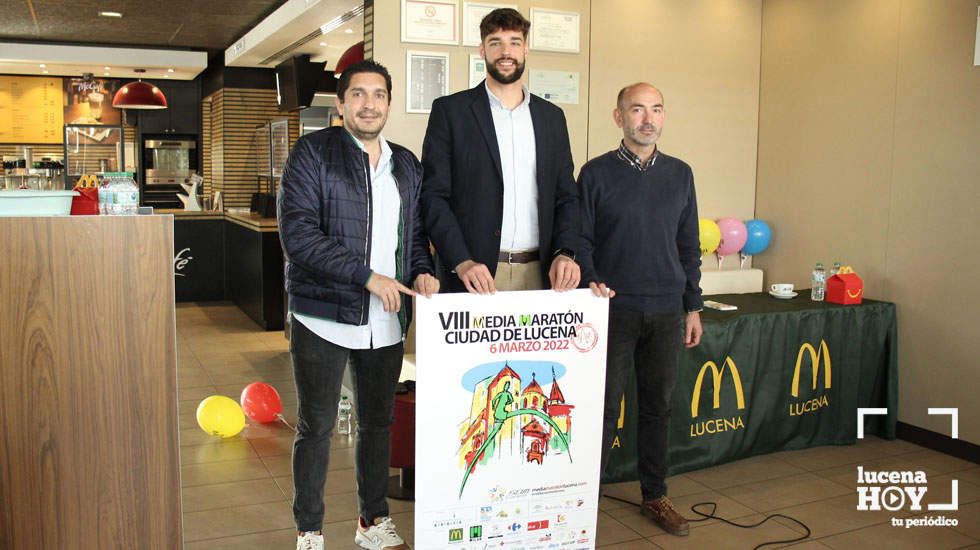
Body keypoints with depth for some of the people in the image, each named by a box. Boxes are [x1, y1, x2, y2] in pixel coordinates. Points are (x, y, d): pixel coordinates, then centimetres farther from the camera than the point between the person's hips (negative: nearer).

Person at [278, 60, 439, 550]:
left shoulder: (406, 164, 12)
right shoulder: (313, 152, -5)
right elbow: (297, 233, -16)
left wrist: (422, 271, -2)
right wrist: (367, 276, -20)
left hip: (386, 321, 5)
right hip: (323, 318, -5)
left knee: (378, 423, 16)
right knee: (316, 428, 6)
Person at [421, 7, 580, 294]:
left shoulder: (552, 117, 13)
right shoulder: (449, 110, 2)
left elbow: (566, 196, 13)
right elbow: (433, 195, -4)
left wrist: (565, 252, -4)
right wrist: (461, 261, -17)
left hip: (538, 273, 3)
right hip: (471, 274, -3)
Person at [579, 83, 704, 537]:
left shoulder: (680, 174, 10)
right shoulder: (596, 173, -1)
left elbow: (688, 245, 12)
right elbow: (581, 239, -2)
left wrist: (693, 306, 10)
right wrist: (590, 281, -19)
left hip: (666, 311, 3)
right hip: (614, 308, -3)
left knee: (658, 406, 11)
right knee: (605, 407, 2)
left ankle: (655, 496, 25)